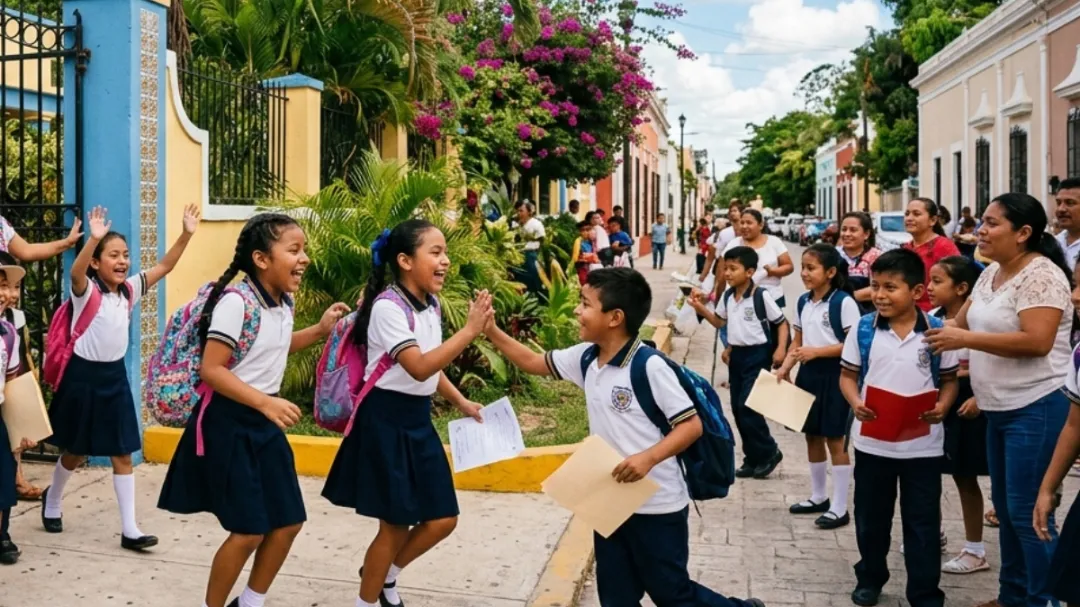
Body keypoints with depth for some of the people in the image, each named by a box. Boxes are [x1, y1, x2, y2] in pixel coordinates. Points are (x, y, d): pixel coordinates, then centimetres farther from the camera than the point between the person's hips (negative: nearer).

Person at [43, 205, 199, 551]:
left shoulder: (130, 289, 2)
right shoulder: (86, 290, -14)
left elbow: (164, 266, -1)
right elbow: (76, 271, -36)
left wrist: (186, 234, -14)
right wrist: (94, 238, -53)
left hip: (115, 375, 5)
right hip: (83, 374, -5)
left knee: (123, 454, 2)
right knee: (76, 451, 13)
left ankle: (129, 529, 5)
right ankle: (53, 500, 43)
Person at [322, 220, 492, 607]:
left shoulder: (430, 304, 7)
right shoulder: (388, 307, -19)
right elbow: (419, 368, -29)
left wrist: (462, 403, 12)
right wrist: (470, 331, -32)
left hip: (419, 419, 8)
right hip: (387, 420, -8)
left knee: (443, 519, 9)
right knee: (396, 525, 2)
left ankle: (385, 575, 33)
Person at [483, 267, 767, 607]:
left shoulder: (650, 367, -21)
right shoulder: (585, 358, 0)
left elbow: (692, 425, -19)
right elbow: (533, 362, 12)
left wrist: (648, 457, -31)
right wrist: (490, 330, 2)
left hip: (657, 507, -7)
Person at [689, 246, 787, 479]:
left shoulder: (762, 296, -14)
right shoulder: (727, 296, 5)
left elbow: (782, 322, -7)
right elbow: (719, 322, 18)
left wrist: (780, 349, -19)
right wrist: (701, 308, 3)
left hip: (757, 355, -7)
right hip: (737, 354, 7)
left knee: (748, 406, -11)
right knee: (737, 408, 9)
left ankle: (768, 452, 8)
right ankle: (753, 457, 20)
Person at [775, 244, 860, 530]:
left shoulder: (844, 302, -14)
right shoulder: (804, 302, 9)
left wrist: (817, 351, -22)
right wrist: (785, 367, 0)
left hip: (834, 375, -7)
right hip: (808, 374, 7)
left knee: (835, 440, -1)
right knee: (812, 436, 15)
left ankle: (840, 508, 7)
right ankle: (818, 497, 29)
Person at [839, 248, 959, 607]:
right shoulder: (863, 329, -4)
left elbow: (949, 379, 3)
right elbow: (848, 375, 2)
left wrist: (942, 407, -15)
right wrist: (855, 402, -16)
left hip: (923, 445, -1)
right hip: (872, 441, 1)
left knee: (922, 522, 8)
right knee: (871, 517, 15)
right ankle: (870, 578, 35)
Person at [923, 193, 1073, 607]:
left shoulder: (1041, 275, -17)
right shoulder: (991, 273, 10)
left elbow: (1036, 341, -27)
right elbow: (963, 323, 18)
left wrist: (965, 339, -23)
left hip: (1036, 409, -9)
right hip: (1000, 408, 9)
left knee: (1027, 511, -4)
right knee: (1005, 506, 17)